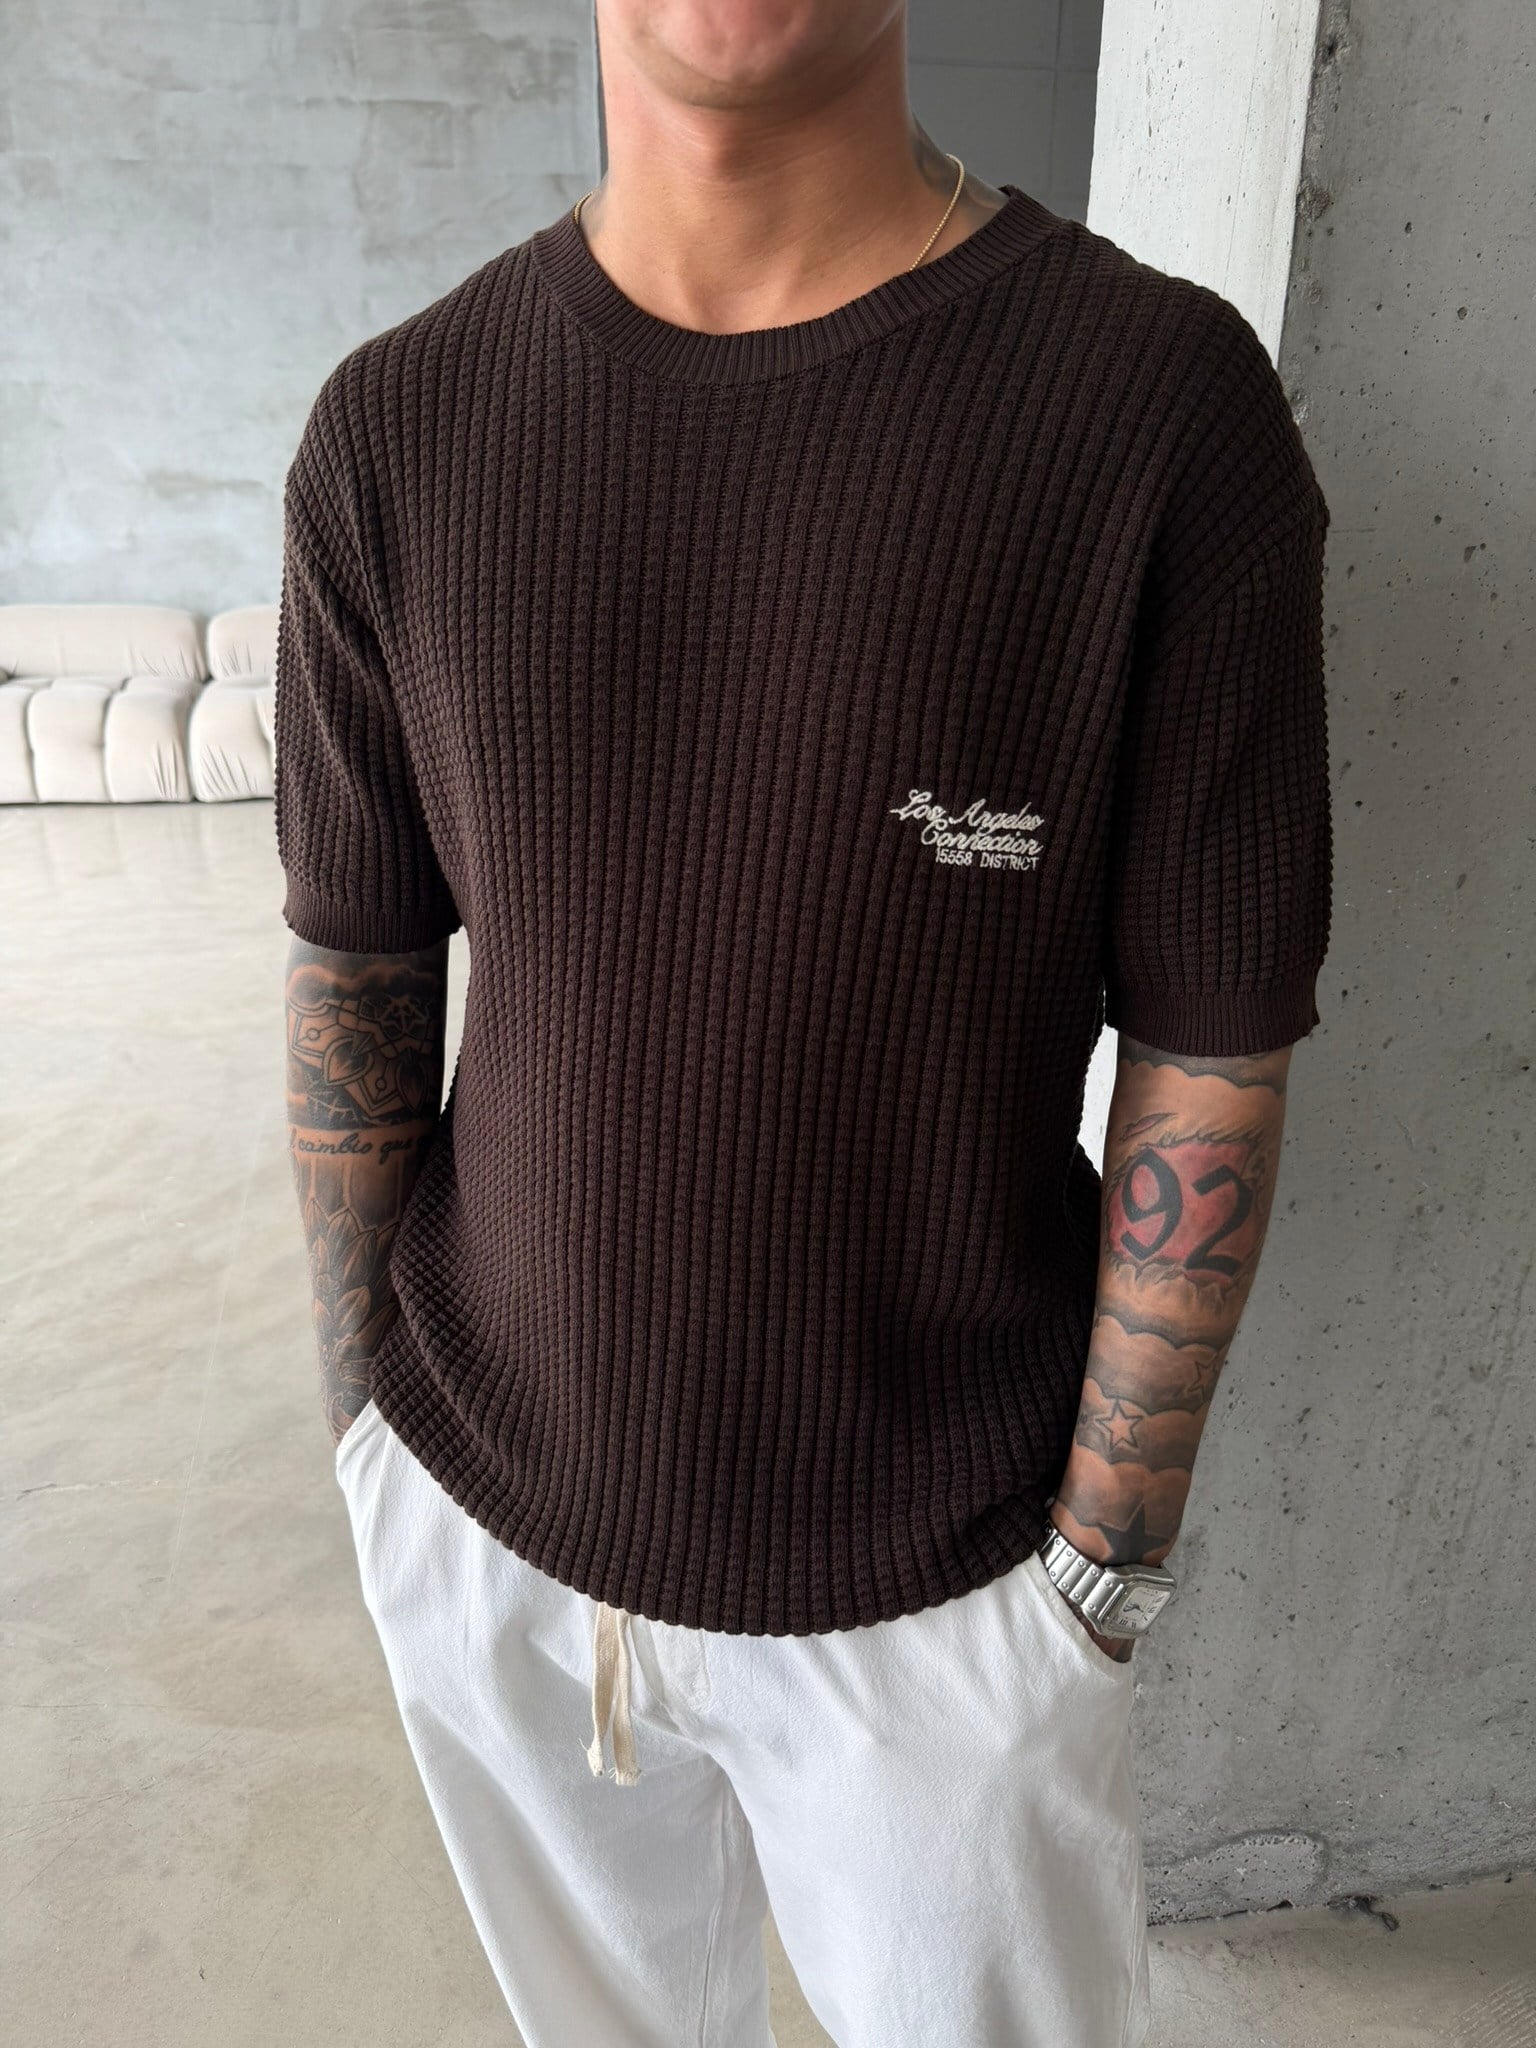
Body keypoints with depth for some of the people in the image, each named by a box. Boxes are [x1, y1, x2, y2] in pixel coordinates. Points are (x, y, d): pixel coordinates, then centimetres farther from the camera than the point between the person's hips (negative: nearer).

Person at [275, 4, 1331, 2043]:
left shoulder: (1167, 403, -16)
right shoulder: (397, 428, -6)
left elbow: (1211, 1066, -12)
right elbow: (356, 984, 0)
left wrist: (1102, 1569, -6)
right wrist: (368, 1418, 7)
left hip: (941, 1570, -2)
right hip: (477, 1511, 4)